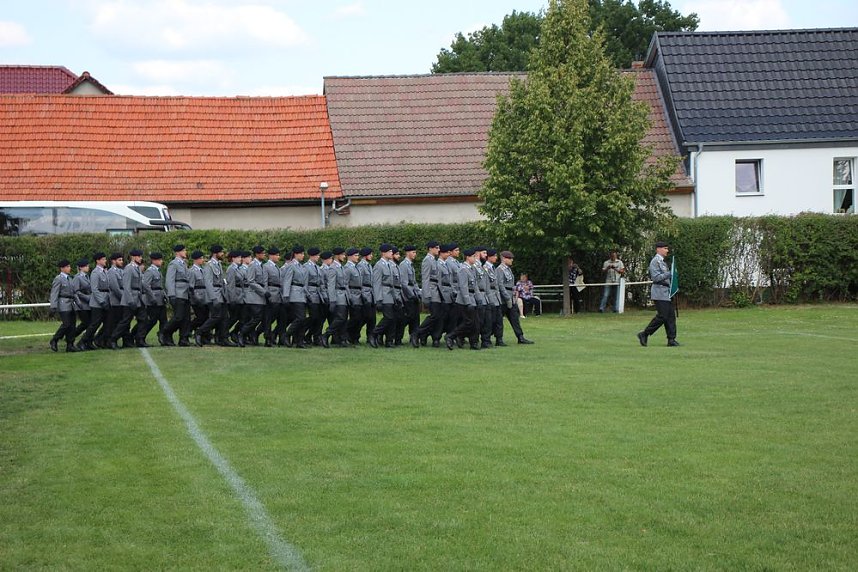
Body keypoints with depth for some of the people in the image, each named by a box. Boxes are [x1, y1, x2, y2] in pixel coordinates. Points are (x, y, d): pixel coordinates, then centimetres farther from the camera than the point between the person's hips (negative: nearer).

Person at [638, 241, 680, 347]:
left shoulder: (662, 261, 20)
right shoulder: (655, 261, -10)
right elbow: (656, 278, -19)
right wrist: (669, 273, -21)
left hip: (666, 293, 10)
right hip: (660, 293, -10)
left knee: (671, 316, 4)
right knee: (662, 316, -12)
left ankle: (671, 339, 3)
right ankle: (644, 334, -2)